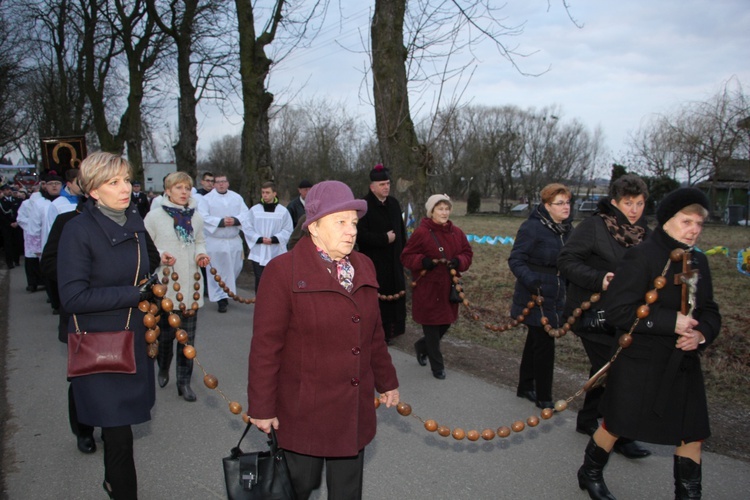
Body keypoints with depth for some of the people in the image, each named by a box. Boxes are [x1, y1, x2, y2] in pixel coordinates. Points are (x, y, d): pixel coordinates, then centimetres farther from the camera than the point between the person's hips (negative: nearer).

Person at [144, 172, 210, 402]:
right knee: (165, 333, 9)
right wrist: (159, 255, -20)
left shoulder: (196, 217, 5)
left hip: (190, 284, 3)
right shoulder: (155, 216, -5)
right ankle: (163, 370, 37)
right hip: (165, 286, -3)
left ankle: (184, 382, 17)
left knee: (188, 336, 5)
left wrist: (201, 254, -1)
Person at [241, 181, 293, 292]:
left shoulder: (283, 211, 0)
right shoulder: (254, 210, 1)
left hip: (276, 253, 0)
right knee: (259, 280, 1)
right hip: (258, 253, 0)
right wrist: (259, 239, -11)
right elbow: (246, 228, 1)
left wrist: (274, 239, -13)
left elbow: (288, 231, -1)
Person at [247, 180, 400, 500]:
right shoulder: (283, 271, -12)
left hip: (354, 410, 5)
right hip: (303, 411, -5)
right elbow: (265, 345, -12)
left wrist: (386, 382, 17)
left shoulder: (363, 267, 6)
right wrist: (262, 408, -10)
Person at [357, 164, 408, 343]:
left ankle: (391, 329, 21)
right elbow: (360, 234, -19)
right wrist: (384, 239, -16)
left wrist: (402, 252, 11)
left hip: (393, 261, 7)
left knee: (394, 293, 9)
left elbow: (401, 230, 15)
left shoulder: (394, 204, 8)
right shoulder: (364, 206, -13)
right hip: (374, 261, -6)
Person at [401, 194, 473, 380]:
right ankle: (437, 366, 20)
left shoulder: (456, 233, 4)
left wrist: (458, 262, -11)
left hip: (448, 287, 6)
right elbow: (406, 257, -9)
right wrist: (425, 262, -25)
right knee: (432, 326, 4)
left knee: (445, 324, 14)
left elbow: (467, 253, 10)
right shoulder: (421, 232, -12)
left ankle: (422, 346, 42)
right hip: (427, 288, -6)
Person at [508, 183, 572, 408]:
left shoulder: (567, 229, 6)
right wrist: (531, 281, -30)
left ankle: (525, 387, 34)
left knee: (536, 341, 18)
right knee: (544, 345, -3)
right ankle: (543, 397, 12)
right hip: (535, 297, -7)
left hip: (555, 297, 8)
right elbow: (515, 260, -17)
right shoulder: (533, 227, -16)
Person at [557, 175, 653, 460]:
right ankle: (620, 436, 9)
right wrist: (599, 279, -27)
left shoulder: (643, 234, 8)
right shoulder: (593, 227, -13)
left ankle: (587, 420, 34)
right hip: (593, 315, -7)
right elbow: (566, 261, -16)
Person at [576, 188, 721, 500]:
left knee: (693, 433, 9)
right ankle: (590, 474, 36)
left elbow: (710, 312, 11)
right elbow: (618, 312, -22)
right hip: (640, 364, -6)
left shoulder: (698, 262, 7)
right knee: (617, 425, 10)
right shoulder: (642, 256, -16)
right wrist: (672, 322, -25)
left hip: (683, 364, 6)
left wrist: (701, 333, -12)